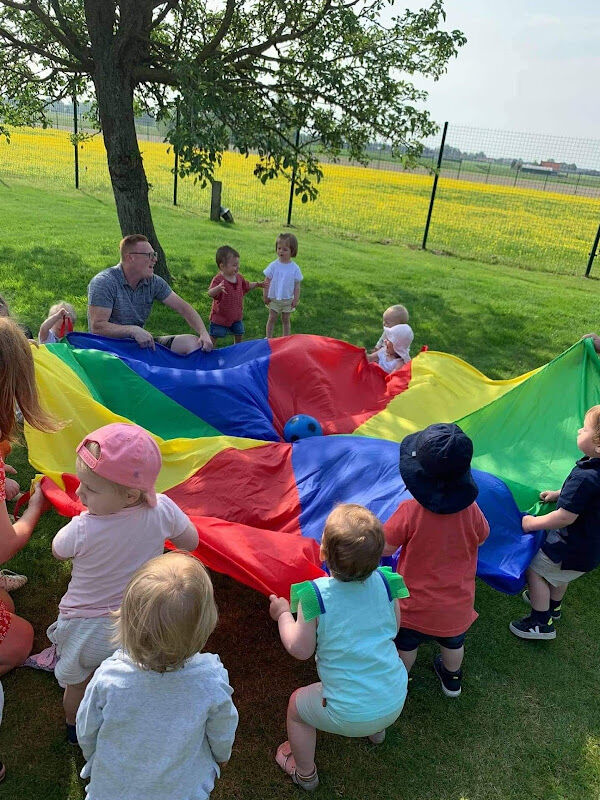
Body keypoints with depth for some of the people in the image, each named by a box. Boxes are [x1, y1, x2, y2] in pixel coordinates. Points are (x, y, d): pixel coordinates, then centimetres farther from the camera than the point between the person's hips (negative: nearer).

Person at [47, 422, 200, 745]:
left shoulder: (83, 529, -34)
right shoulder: (163, 509, -27)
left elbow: (58, 551, -8)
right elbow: (191, 543, -7)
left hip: (86, 627, -2)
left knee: (77, 684, 29)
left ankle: (74, 726, 56)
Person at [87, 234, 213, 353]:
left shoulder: (153, 282, 4)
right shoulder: (103, 282, -13)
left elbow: (183, 307, 3)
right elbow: (97, 327, -21)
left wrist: (204, 334, -12)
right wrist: (133, 330, -34)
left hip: (142, 343, 6)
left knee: (194, 343, -11)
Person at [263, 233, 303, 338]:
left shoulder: (295, 268, -8)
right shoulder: (273, 265, -9)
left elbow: (297, 285, -3)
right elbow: (267, 282, -3)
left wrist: (296, 299, -5)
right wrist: (265, 295, -4)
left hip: (288, 299, 0)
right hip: (274, 298, 0)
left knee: (286, 320, 12)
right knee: (272, 319, 9)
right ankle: (268, 338, 20)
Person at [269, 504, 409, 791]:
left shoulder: (316, 595, -24)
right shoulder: (384, 581, -13)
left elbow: (300, 649, -13)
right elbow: (394, 628, 3)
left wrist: (283, 614, 3)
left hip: (349, 715, -4)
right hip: (395, 702, 5)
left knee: (296, 705, 24)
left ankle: (305, 773, 47)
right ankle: (377, 731, 63)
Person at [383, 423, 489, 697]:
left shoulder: (410, 511, -30)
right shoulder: (470, 510, -21)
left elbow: (384, 547, -18)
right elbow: (481, 539, 0)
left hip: (414, 605, -2)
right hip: (457, 605, 3)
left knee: (406, 645, 27)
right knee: (453, 643, 32)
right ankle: (452, 679, 57)